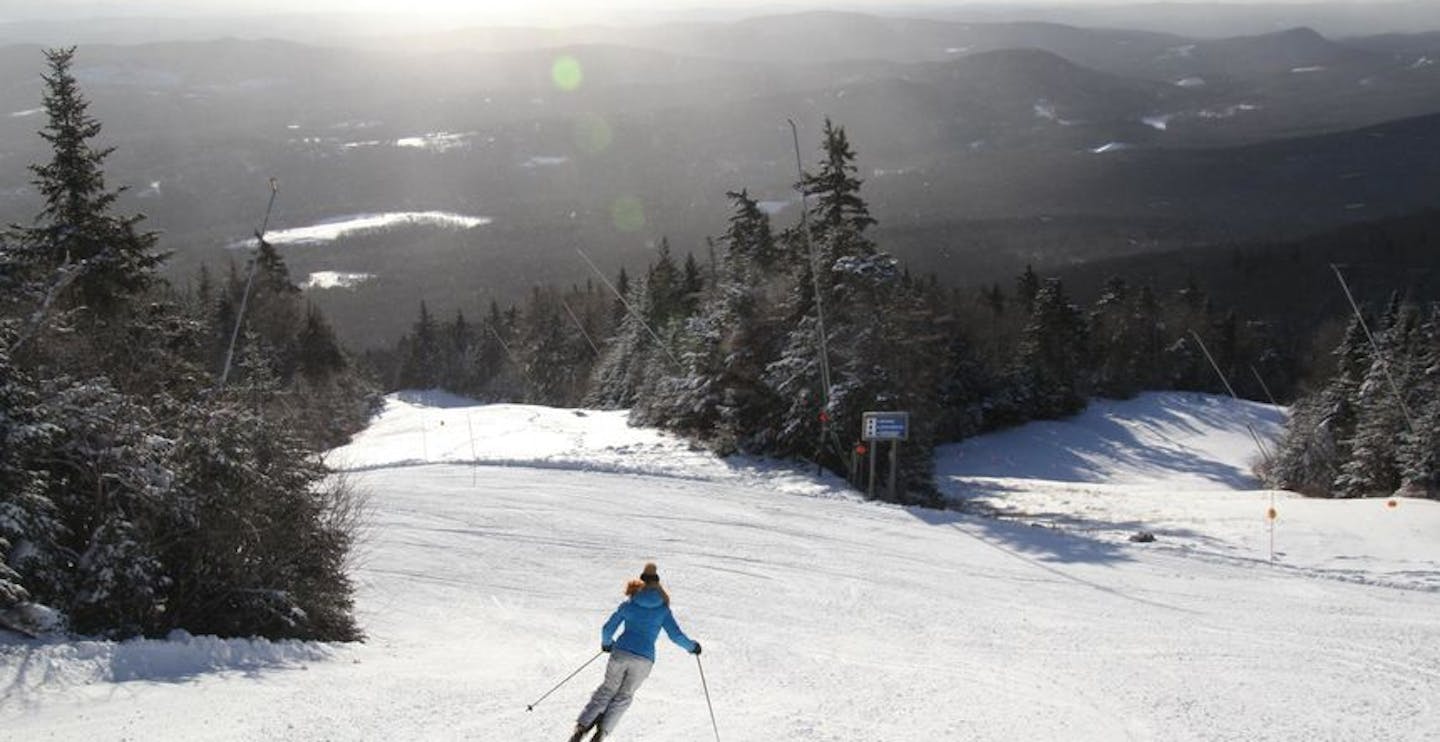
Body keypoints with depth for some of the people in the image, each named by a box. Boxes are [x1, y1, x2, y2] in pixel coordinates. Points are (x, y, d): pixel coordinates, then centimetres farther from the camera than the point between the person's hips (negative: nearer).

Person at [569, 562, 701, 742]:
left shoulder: (628, 605, 8)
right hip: (644, 660, -1)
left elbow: (607, 629, 8)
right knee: (624, 696, 18)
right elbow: (676, 635, 0)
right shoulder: (663, 609, 6)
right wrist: (692, 646, 18)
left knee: (607, 690, 20)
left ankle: (582, 726, 6)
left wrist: (606, 643, 29)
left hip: (620, 653, 1)